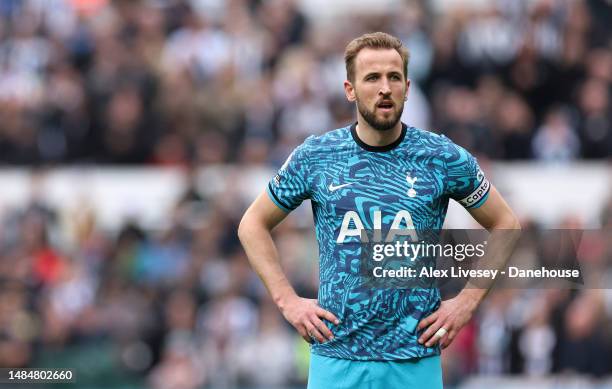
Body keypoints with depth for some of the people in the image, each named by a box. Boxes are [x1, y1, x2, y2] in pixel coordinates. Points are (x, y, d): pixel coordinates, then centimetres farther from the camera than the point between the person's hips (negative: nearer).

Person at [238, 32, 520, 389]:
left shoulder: (443, 158, 0)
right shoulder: (314, 157, 2)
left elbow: (505, 225, 11)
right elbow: (254, 225, 14)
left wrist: (467, 302, 2)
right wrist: (287, 300, 4)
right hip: (336, 357, 0)